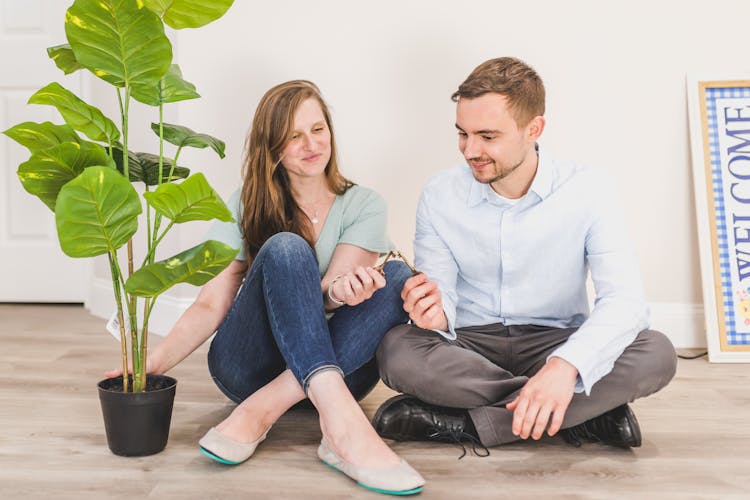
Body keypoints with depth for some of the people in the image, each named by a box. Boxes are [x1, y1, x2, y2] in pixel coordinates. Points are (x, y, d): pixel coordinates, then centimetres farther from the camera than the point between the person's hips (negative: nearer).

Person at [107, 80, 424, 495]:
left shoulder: (363, 206, 4)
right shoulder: (244, 208, 5)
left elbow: (330, 292, -11)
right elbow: (211, 305, -2)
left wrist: (339, 290, -37)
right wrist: (151, 366, -19)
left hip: (339, 363, 1)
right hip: (248, 366, -1)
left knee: (398, 276, -25)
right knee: (286, 248, -27)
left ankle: (262, 411, -33)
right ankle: (339, 416, -45)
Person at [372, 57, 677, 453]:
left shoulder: (587, 191, -9)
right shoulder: (439, 195, -3)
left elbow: (624, 299, -20)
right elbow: (443, 301, -5)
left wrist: (566, 365, -39)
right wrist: (436, 314, -32)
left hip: (555, 343, 0)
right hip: (470, 345, 1)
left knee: (656, 354, -28)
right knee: (397, 350, -31)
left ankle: (462, 423, -25)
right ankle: (586, 414, -24)